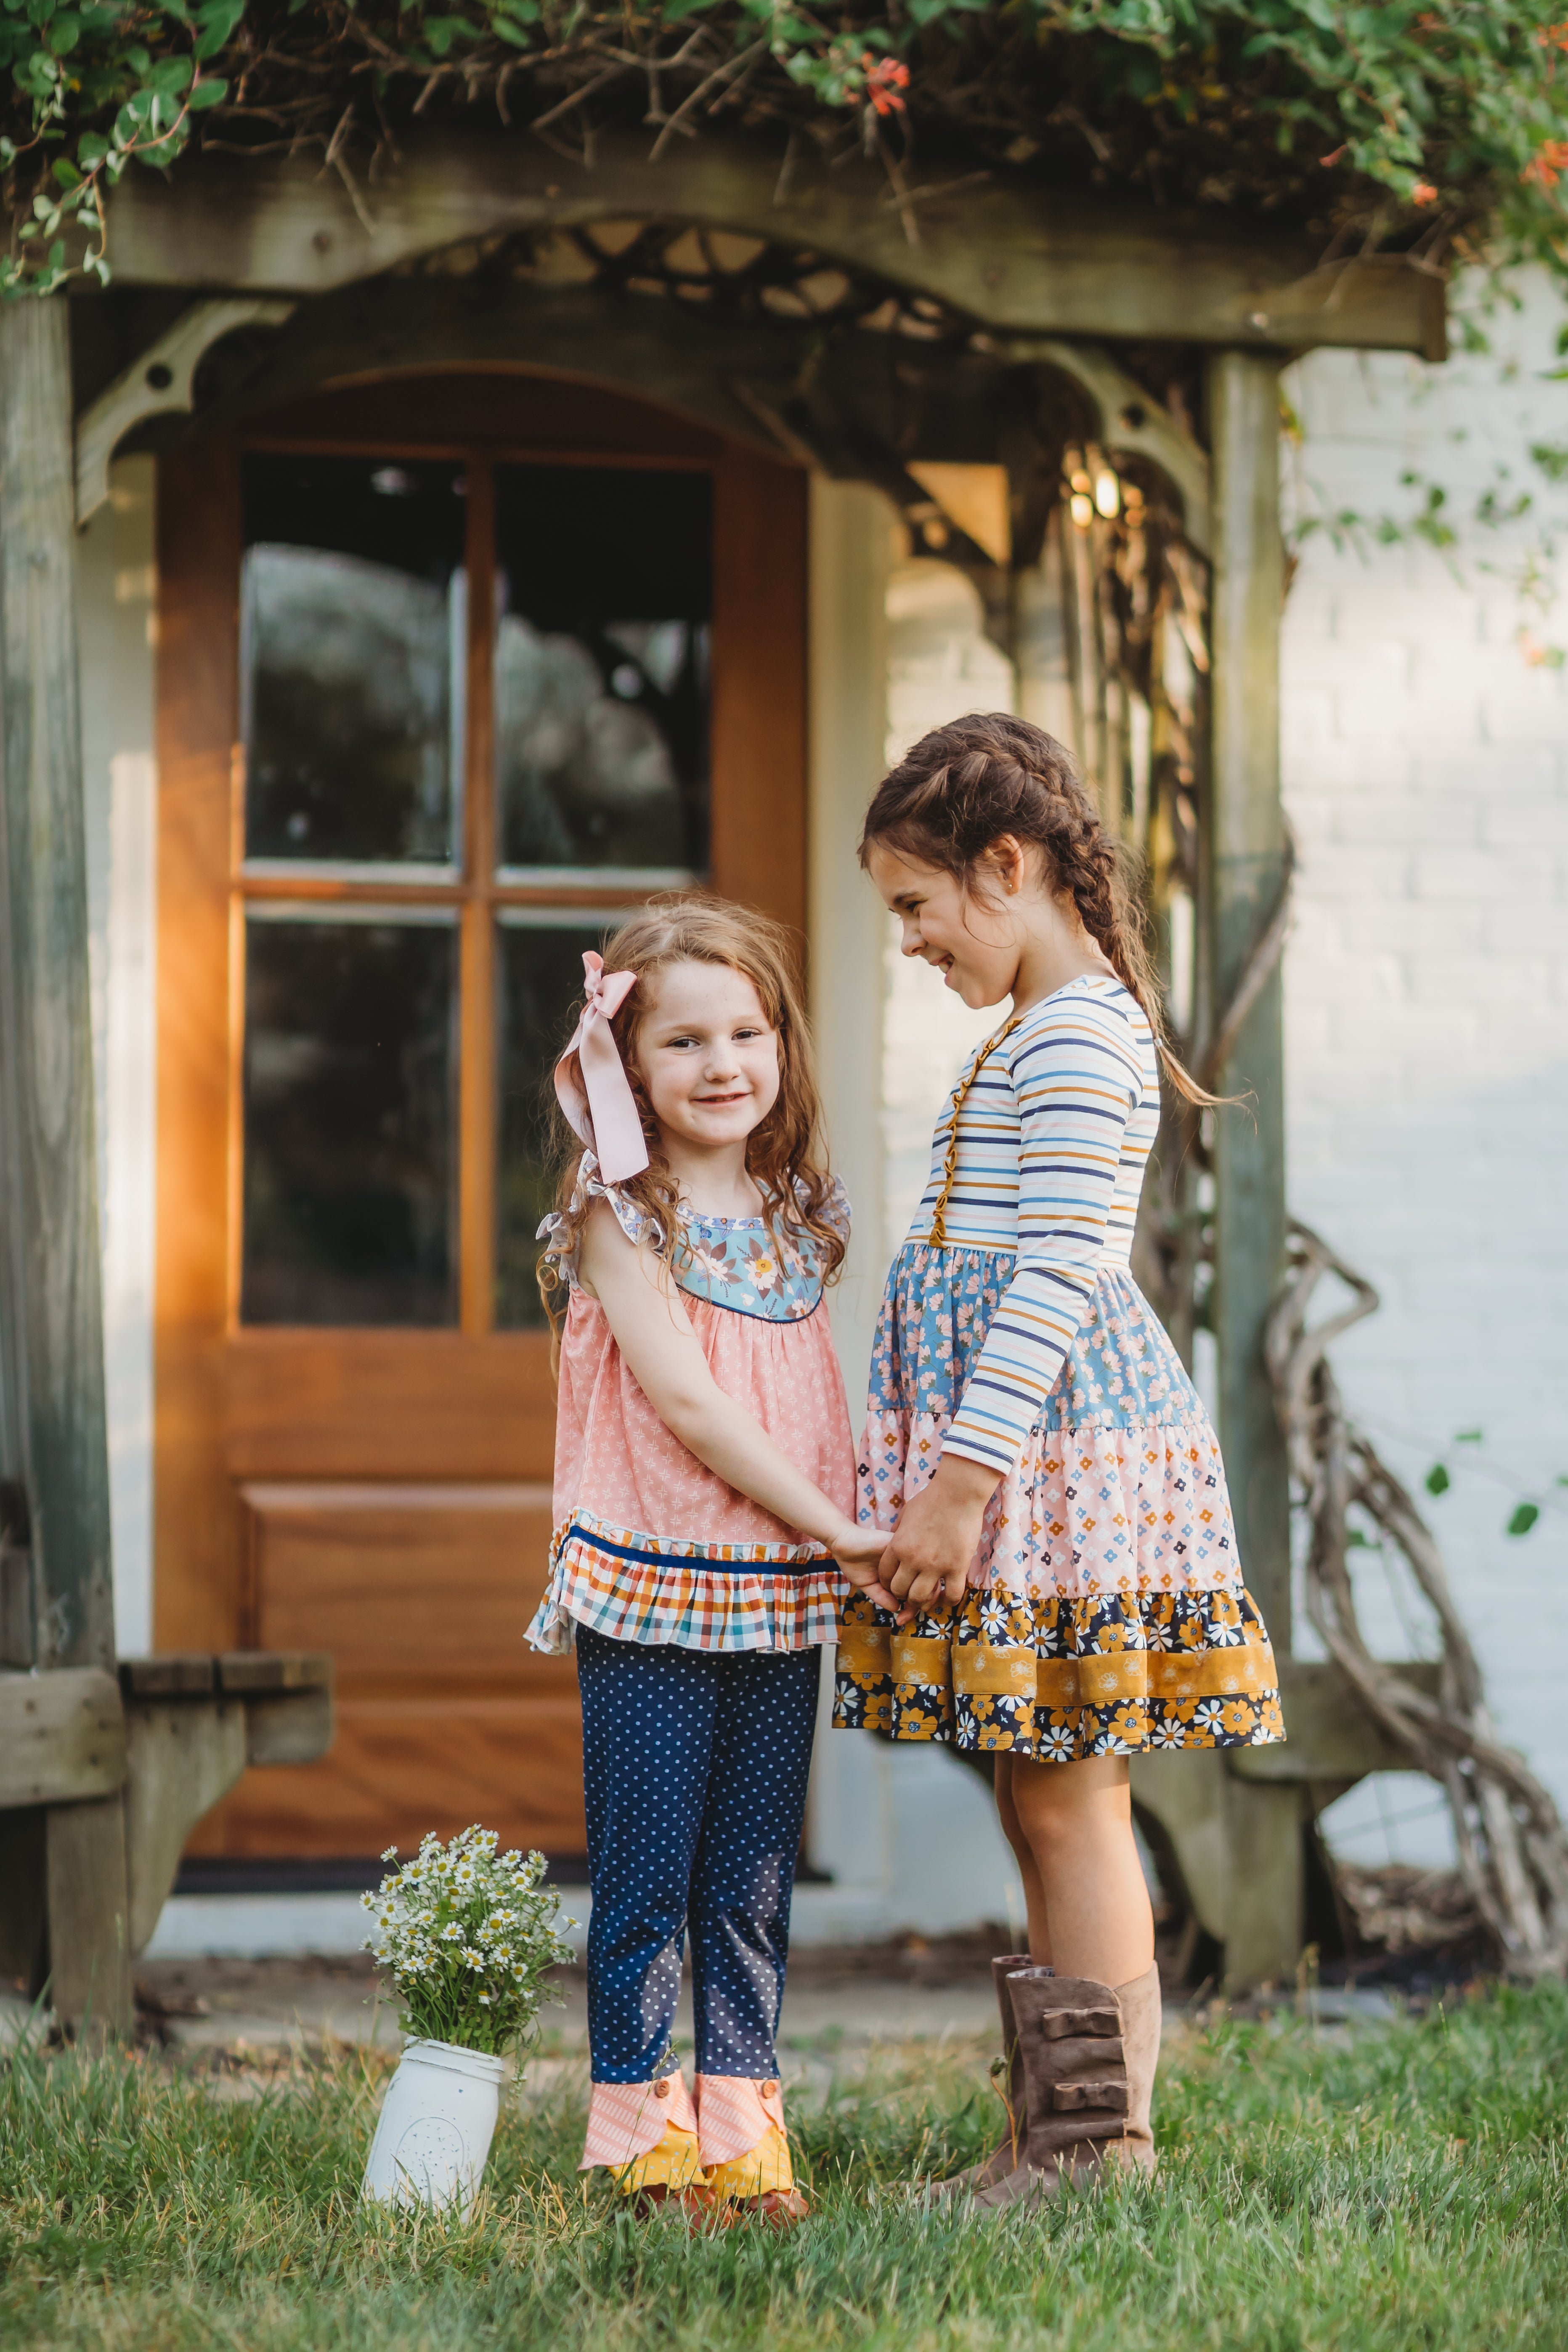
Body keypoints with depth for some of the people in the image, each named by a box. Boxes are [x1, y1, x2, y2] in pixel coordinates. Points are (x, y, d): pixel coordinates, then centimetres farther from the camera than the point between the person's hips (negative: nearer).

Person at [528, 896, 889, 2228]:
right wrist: (831, 1522, -15)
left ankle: (744, 2126, 13)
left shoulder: (800, 1216, 11)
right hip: (652, 1586, -5)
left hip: (783, 1593, 5)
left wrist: (852, 1535, 1)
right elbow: (682, 1394, -14)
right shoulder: (618, 1218, -7)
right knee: (647, 1879, 0)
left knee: (754, 1883, 8)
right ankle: (644, 2130, 8)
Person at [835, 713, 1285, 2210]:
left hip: (1054, 1439, -10)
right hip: (1020, 1446, 10)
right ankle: (1053, 2140, 17)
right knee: (1039, 1801, 12)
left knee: (1067, 1800, -6)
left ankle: (1103, 2147, -2)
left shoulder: (1080, 1037, -14)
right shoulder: (1044, 1035, 19)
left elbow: (1061, 1274, -21)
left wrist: (961, 1478, -22)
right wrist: (950, 1474, 22)